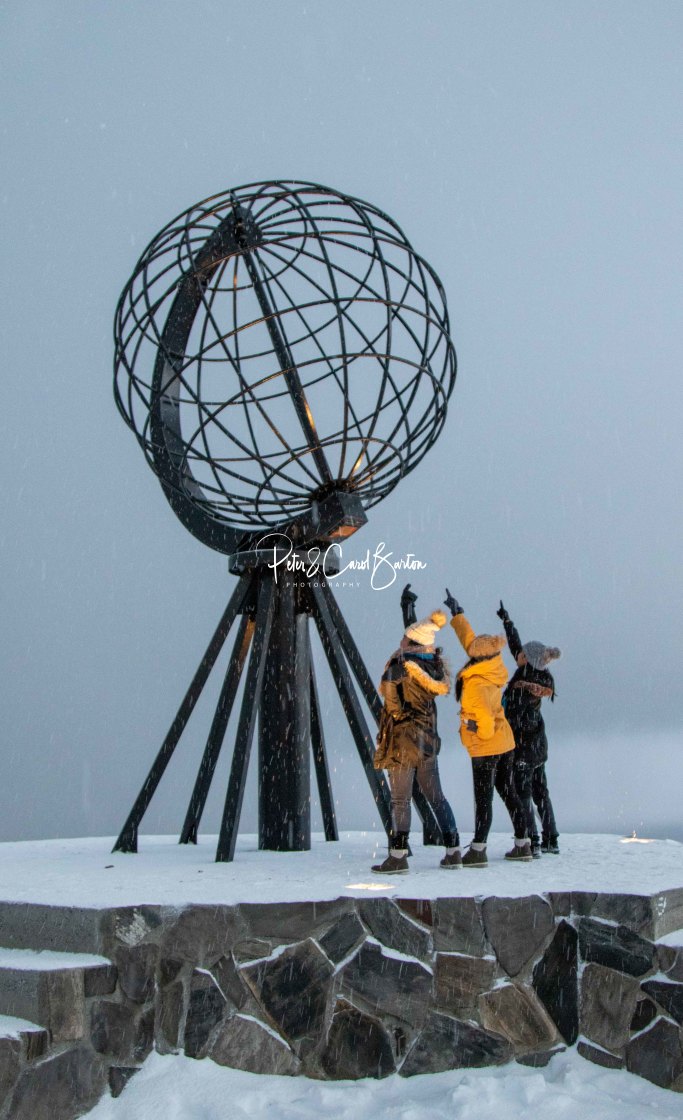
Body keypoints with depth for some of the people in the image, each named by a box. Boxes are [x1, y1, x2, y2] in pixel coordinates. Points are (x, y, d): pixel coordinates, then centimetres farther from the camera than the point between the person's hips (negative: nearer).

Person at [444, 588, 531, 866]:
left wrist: (483, 733, -13)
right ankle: (522, 845, 20)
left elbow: (485, 717, -34)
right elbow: (468, 638, 13)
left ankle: (478, 850, -2)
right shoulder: (494, 667, -1)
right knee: (509, 793, 14)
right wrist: (457, 614, 20)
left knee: (483, 798, -4)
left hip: (486, 747, -8)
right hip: (505, 742, 8)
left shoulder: (476, 684, -24)